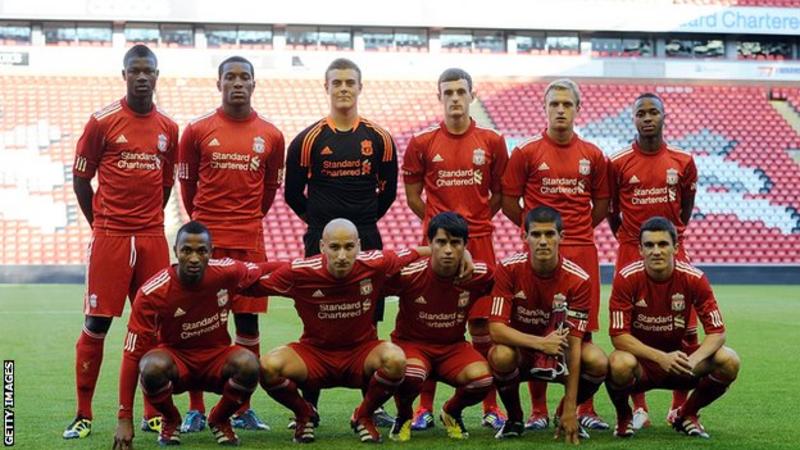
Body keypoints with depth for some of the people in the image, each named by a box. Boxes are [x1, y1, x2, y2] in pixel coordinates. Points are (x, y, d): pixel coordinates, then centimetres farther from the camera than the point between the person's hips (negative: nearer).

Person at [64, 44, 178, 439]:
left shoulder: (168, 128, 9)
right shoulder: (102, 121, -2)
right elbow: (80, 178, 3)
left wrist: (150, 222, 13)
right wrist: (101, 225, 3)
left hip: (153, 238, 3)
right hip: (109, 237, -3)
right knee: (96, 325, -2)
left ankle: (153, 414, 14)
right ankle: (83, 415, 6)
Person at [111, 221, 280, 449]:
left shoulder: (227, 272, -17)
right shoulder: (152, 293, -23)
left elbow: (264, 272, 7)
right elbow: (132, 353, -21)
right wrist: (124, 418, -25)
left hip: (216, 358, 2)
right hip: (174, 358, -2)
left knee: (248, 364, -32)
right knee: (153, 367, -37)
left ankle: (220, 420, 2)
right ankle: (170, 420, -1)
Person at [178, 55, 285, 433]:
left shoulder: (271, 136, 5)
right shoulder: (198, 130, 0)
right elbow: (187, 183, 10)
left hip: (250, 241, 2)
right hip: (205, 240, -2)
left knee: (248, 323, 5)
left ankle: (243, 408, 14)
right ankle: (196, 409, 8)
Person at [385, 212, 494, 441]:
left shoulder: (479, 274, -12)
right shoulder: (408, 274, -20)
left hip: (453, 347, 3)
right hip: (411, 343, -3)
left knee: (482, 378, -28)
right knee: (411, 375, -38)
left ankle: (451, 413, 9)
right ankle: (403, 417, 0)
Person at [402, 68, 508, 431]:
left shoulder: (491, 142, 5)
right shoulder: (422, 143, 3)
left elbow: (499, 193, 12)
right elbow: (412, 196, 8)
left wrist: (475, 220, 5)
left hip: (479, 241, 1)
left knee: (482, 323, 3)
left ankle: (490, 406, 11)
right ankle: (425, 407, 8)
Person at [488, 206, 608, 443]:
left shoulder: (578, 279, -20)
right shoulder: (509, 269, -19)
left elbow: (573, 342, -23)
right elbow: (496, 328, -23)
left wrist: (570, 410, -27)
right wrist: (540, 342, -41)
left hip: (559, 353, 1)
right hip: (520, 349, -1)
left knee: (598, 362, -30)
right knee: (501, 355, -36)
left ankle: (565, 414, 3)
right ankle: (514, 418, -4)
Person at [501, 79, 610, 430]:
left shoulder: (593, 155, 9)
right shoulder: (526, 153, 1)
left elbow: (601, 204, 17)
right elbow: (509, 203, 5)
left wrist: (578, 229, 9)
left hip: (582, 252, 2)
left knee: (583, 329, 3)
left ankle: (585, 408, 12)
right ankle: (538, 410, 7)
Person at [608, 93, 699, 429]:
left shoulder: (683, 162, 3)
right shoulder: (618, 163, -1)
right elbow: (611, 208, 9)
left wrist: (673, 235, 12)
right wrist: (626, 238, 7)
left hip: (673, 253, 2)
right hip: (632, 253, -1)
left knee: (686, 331, -1)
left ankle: (680, 407, 11)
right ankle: (638, 408, 9)